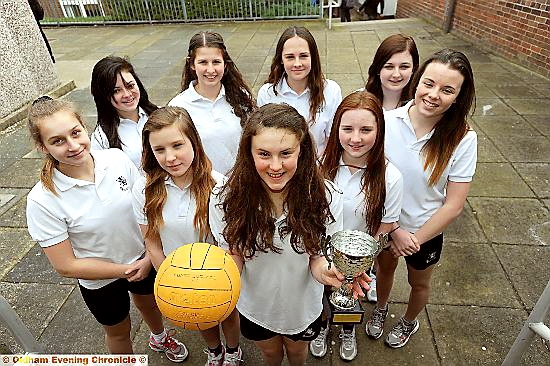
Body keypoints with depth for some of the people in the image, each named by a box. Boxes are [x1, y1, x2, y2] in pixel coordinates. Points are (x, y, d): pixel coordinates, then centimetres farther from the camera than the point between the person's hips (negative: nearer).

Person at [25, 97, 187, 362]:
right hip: (100, 282, -2)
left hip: (144, 260, 3)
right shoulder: (42, 201, -26)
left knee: (149, 304, 32)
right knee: (119, 331, 25)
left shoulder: (117, 159, -21)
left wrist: (149, 258, -16)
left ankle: (159, 338, 66)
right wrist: (125, 270, -18)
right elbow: (66, 266, -20)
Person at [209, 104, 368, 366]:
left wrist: (323, 269, -40)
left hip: (303, 305, 0)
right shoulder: (226, 198, -28)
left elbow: (317, 253, -16)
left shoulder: (325, 197, -29)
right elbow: (234, 256, -16)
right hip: (256, 305, 0)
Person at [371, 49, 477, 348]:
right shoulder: (387, 121, -22)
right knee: (385, 269, 28)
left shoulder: (462, 139, -23)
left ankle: (409, 322, 58)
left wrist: (416, 239, -12)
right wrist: (394, 230, -16)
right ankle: (381, 308, 60)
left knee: (419, 283, 26)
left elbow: (453, 205, -17)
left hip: (427, 231, 0)